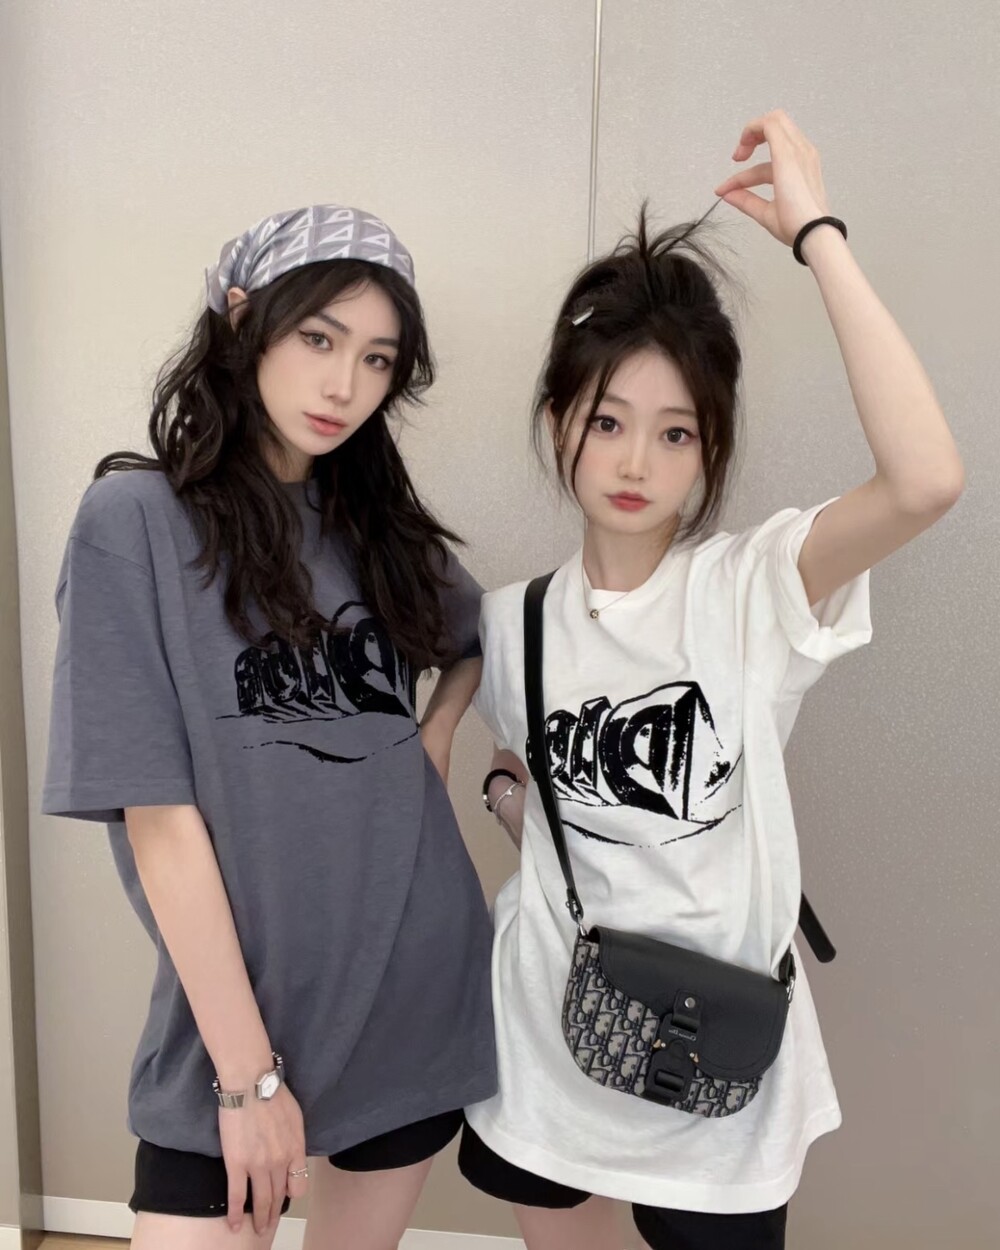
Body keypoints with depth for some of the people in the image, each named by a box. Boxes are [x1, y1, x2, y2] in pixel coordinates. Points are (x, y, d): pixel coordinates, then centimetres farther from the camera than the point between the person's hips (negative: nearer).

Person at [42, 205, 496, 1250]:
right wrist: (247, 1072, -14)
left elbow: (481, 639, 22)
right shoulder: (135, 520, -12)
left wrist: (437, 732, 2)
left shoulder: (381, 525, 3)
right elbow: (162, 821, -15)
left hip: (423, 995, 5)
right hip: (233, 1019, -4)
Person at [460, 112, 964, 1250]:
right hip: (546, 1032, 4)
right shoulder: (515, 622, -5)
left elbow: (927, 480, -36)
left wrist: (816, 232, -30)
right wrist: (509, 795, -7)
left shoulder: (755, 588, -17)